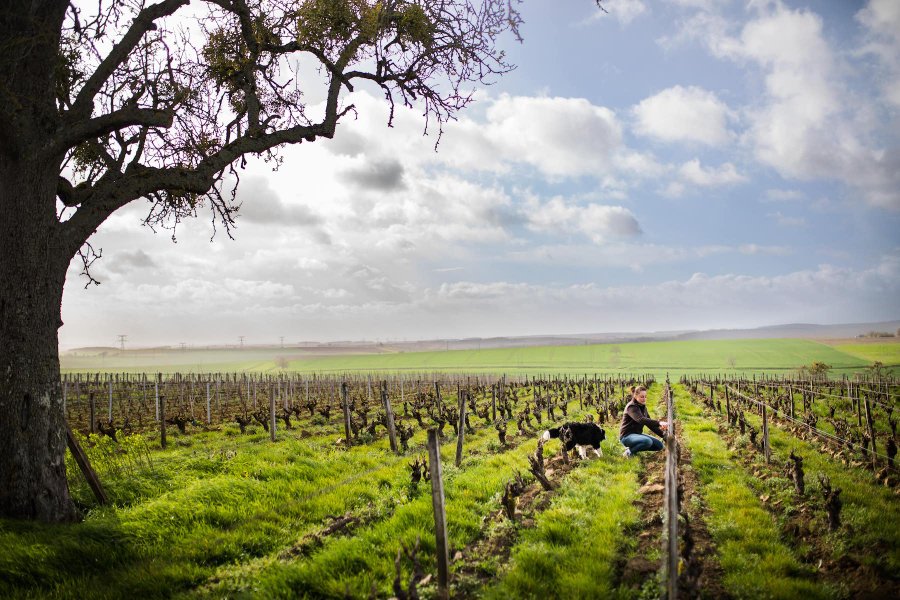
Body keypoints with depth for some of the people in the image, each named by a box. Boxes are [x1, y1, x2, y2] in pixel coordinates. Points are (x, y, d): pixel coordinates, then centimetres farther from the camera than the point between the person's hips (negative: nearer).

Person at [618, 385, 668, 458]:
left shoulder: (643, 407, 10)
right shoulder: (632, 407, -19)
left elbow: (649, 422, 12)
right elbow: (641, 420, -37)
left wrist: (662, 434, -2)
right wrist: (659, 423, -50)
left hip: (637, 434, 9)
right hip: (627, 436, -9)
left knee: (659, 445, 0)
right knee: (648, 441, -33)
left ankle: (632, 448, 6)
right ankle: (629, 452, -12)